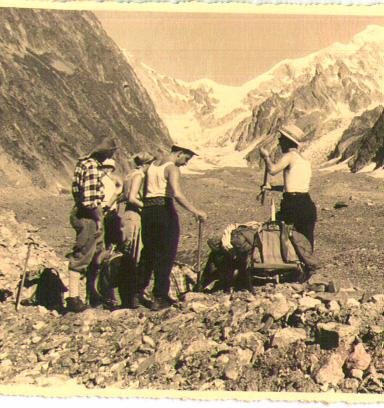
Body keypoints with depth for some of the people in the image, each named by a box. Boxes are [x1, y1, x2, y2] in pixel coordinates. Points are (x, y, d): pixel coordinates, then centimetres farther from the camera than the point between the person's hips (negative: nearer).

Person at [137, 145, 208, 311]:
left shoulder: (152, 165, 17)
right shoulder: (172, 168, -8)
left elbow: (145, 191, 13)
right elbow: (177, 194, -24)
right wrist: (196, 212, -28)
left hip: (147, 210, 8)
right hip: (165, 210, -7)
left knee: (148, 252, 17)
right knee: (166, 255, -1)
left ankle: (138, 293, 22)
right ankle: (160, 298, 0)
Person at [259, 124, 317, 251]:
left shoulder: (290, 155, -7)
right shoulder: (305, 160, 19)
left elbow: (272, 169, -22)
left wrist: (266, 156, -3)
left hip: (293, 204, -7)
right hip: (308, 205, 8)